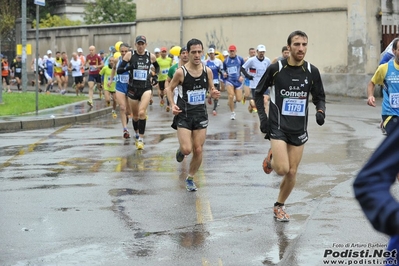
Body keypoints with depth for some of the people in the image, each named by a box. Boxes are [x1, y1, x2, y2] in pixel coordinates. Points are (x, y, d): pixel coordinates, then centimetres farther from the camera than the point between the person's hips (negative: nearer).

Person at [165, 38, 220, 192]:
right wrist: (173, 104, -15)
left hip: (201, 114, 3)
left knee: (198, 150, 4)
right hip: (184, 115, -3)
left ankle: (190, 178, 25)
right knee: (187, 149, -14)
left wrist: (214, 94, -12)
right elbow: (169, 89, 1)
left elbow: (211, 90, 11)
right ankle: (180, 150, 24)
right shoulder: (181, 72, -12)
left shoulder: (207, 71, -3)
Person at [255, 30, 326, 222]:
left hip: (299, 130, 3)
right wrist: (262, 117, -7)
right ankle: (271, 159, 19)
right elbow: (258, 93, 3)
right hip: (277, 127, -3)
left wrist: (321, 111, -12)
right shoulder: (275, 69, -9)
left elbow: (319, 97, 9)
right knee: (282, 169, -17)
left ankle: (279, 206, 29)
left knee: (292, 172, 6)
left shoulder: (312, 71, -1)